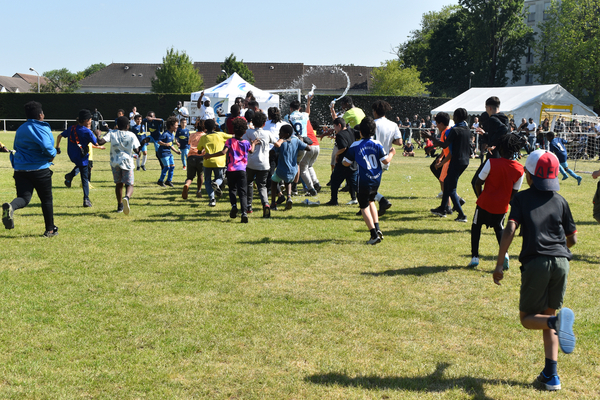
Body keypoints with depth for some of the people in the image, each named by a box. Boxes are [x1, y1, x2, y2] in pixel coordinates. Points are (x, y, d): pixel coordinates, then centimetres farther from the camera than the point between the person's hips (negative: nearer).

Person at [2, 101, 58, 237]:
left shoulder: (20, 129, 14)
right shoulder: (41, 128, -9)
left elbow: (16, 149, 23)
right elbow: (47, 147, -24)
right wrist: (53, 154, -4)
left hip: (20, 169, 5)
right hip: (40, 169, -5)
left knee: (24, 198, 0)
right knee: (46, 200, 10)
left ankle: (10, 206, -36)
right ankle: (50, 229, 18)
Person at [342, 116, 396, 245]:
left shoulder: (355, 146, -7)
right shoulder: (377, 145, -1)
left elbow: (346, 163, -4)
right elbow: (386, 160, 0)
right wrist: (392, 153, 20)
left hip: (364, 181, -4)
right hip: (376, 179, 4)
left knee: (364, 207, 2)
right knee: (370, 201, 25)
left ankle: (374, 235, -7)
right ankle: (377, 228, 17)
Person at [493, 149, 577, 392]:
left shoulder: (522, 198, 5)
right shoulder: (560, 201, 13)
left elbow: (510, 230, -9)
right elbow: (572, 239, 14)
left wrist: (499, 264, -7)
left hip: (535, 262, -3)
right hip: (561, 262, 4)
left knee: (527, 318, 9)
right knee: (548, 315, 17)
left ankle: (556, 321, -27)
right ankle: (551, 375, 9)